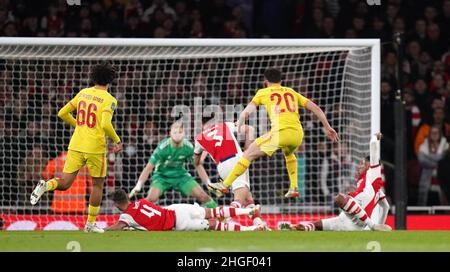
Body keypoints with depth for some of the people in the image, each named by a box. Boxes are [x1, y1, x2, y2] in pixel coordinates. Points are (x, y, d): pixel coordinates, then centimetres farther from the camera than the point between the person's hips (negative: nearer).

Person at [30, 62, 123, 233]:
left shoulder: (83, 93, 9)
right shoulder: (109, 100, -8)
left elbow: (62, 113, 12)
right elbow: (105, 124, -22)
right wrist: (117, 140, -7)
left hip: (76, 146, 4)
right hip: (95, 148, -4)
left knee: (64, 184, 6)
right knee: (97, 185, 16)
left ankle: (46, 185, -27)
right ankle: (90, 224, 19)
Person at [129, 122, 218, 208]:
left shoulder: (188, 147, -17)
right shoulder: (163, 147, -26)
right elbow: (149, 168, -25)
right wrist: (138, 185, -34)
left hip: (180, 175, 3)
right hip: (162, 175, -3)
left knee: (202, 196, -8)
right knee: (151, 198, -28)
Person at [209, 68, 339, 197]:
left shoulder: (263, 92, 16)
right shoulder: (291, 92, 25)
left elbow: (246, 112, 7)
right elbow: (315, 108, 22)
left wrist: (239, 123, 24)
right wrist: (327, 127, 27)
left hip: (279, 132, -4)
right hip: (298, 133, 4)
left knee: (249, 154, 7)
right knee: (289, 153, 37)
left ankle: (225, 184, 6)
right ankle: (293, 189, 29)